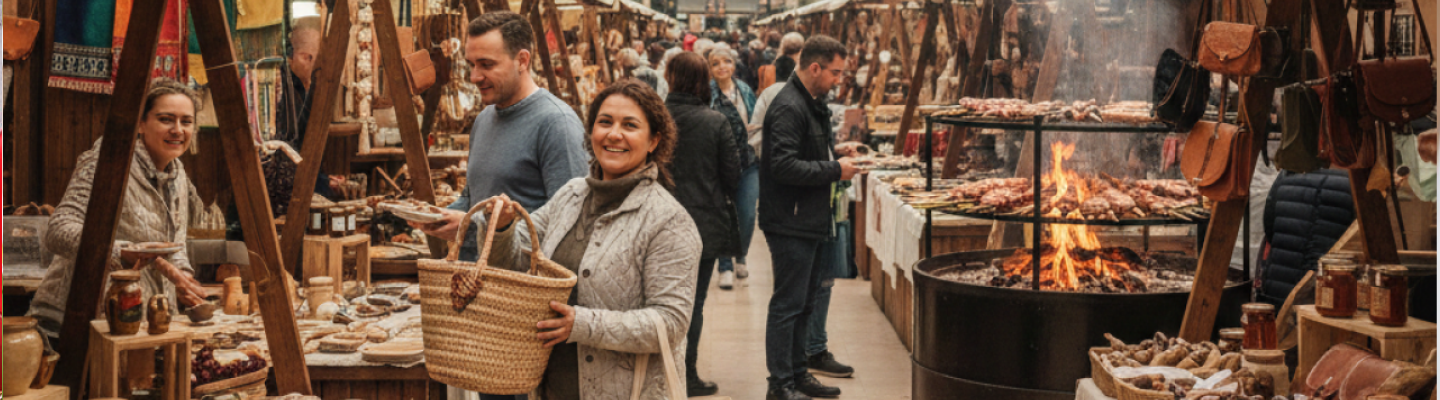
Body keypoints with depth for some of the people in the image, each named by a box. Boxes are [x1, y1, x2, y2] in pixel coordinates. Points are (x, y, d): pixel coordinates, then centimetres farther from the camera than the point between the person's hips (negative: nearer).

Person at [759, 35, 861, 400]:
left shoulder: (812, 103, 15)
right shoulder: (788, 107, -19)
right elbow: (784, 166, -26)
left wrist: (835, 149, 8)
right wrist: (835, 170, -20)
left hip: (811, 220, 10)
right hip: (791, 223, -10)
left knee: (805, 302, 17)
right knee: (788, 304, -3)